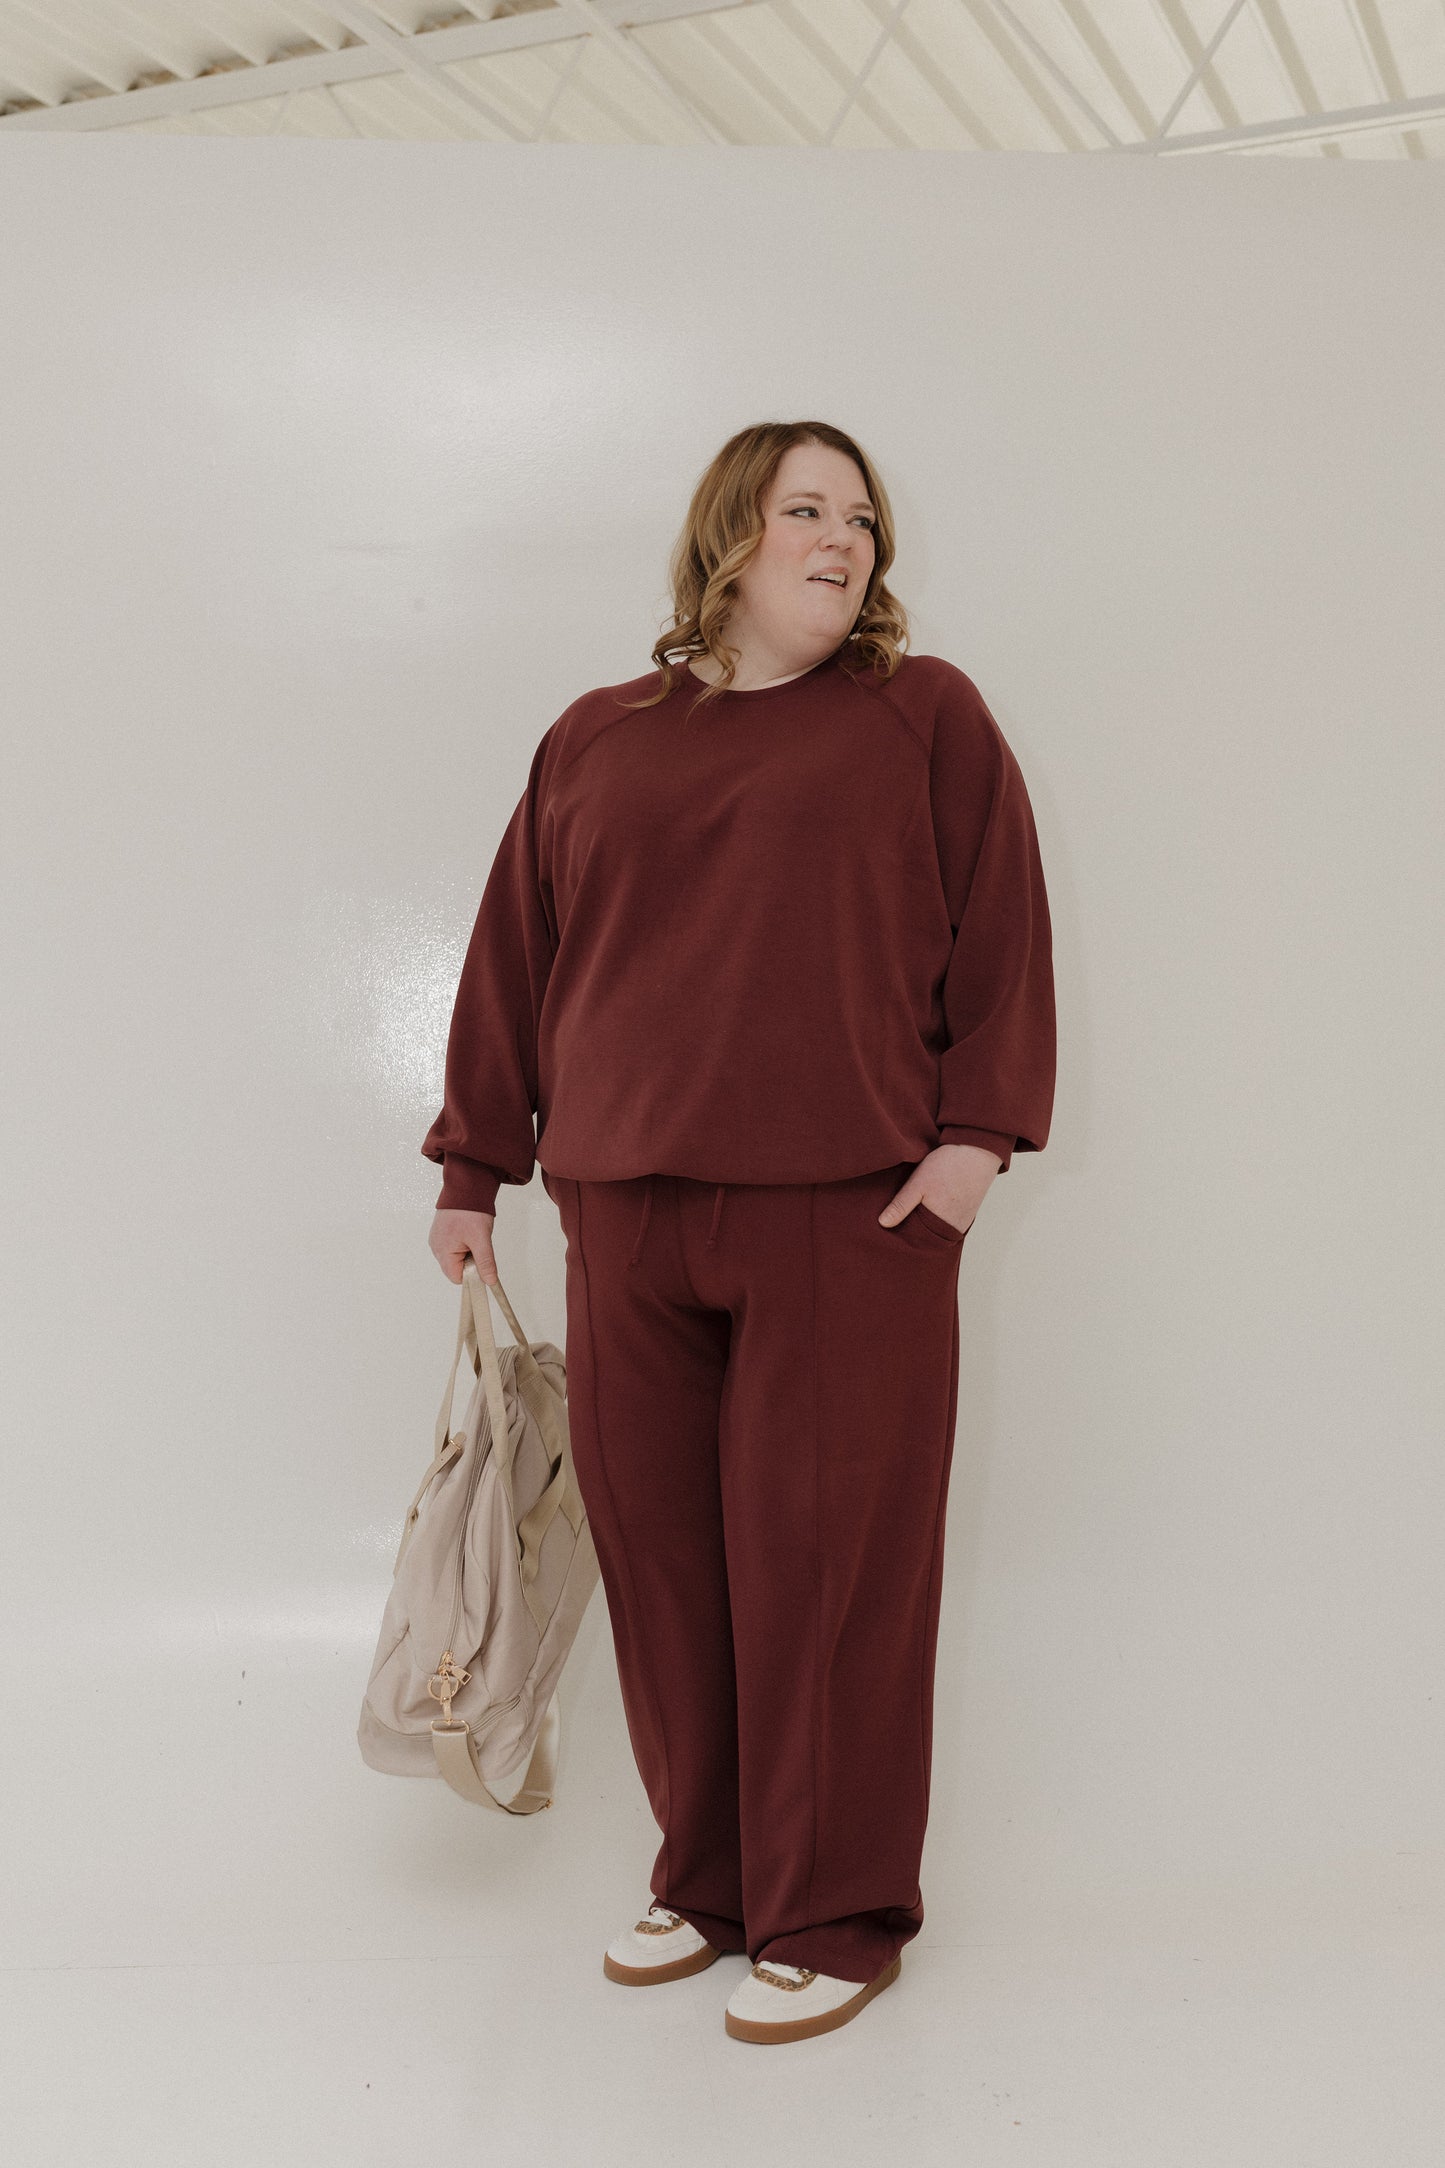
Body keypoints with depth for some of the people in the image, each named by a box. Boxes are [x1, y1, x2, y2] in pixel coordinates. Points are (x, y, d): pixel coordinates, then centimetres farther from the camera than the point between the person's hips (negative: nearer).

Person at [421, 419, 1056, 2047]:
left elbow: (1001, 926, 2)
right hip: (628, 1213, 4)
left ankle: (837, 1917, 14)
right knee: (657, 1552, 7)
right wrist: (474, 1167, 15)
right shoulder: (592, 744, 15)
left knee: (827, 1561, -1)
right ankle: (708, 1881, 25)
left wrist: (976, 1128, -8)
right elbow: (515, 959, 16)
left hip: (849, 1213, -3)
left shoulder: (924, 716, 8)